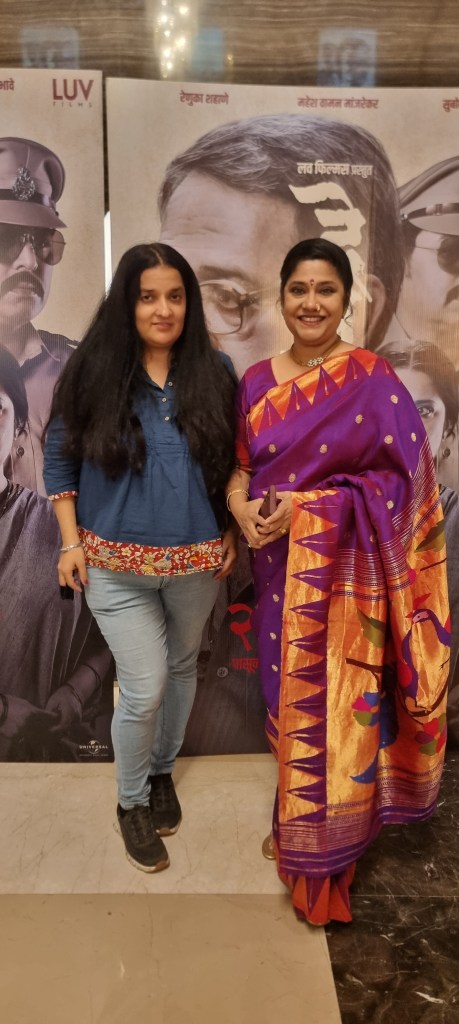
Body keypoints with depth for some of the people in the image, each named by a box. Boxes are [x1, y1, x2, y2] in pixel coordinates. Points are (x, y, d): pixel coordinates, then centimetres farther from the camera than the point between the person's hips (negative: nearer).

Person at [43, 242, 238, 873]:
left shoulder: (215, 374, -1)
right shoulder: (93, 373, -6)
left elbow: (233, 462, 8)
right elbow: (59, 458, 0)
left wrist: (231, 534, 4)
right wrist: (71, 541, -4)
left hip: (196, 561, 3)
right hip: (117, 564, -2)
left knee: (182, 668, 18)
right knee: (143, 690, -2)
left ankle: (163, 771, 45)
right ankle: (132, 802, 27)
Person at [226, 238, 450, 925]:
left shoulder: (372, 380, -8)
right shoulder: (257, 382, 6)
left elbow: (404, 478, -9)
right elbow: (240, 465, 9)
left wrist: (308, 507, -18)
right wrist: (242, 508, -13)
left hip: (344, 577, -4)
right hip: (280, 575, 4)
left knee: (337, 712, 5)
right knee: (289, 706, 17)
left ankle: (326, 861, 28)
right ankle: (293, 818, 42)